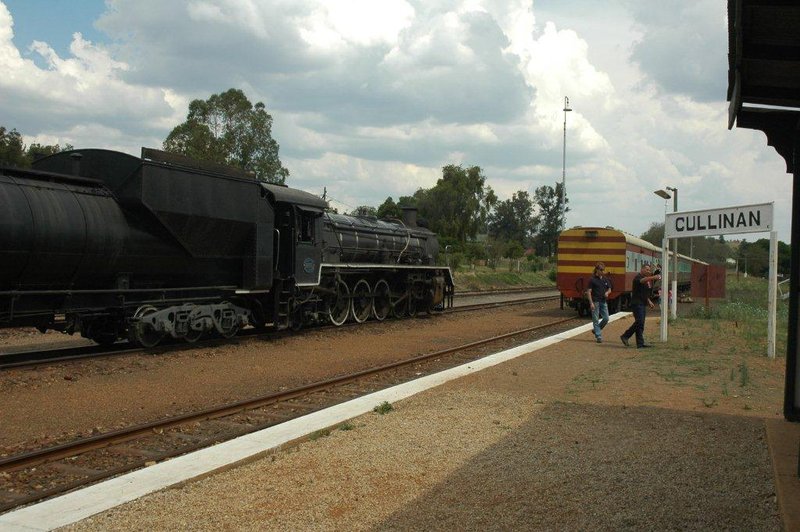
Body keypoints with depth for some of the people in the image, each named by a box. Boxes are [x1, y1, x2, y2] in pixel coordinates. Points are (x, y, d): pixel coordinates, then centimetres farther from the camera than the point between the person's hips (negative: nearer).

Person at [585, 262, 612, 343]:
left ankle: (596, 330, 24)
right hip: (595, 302, -5)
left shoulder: (606, 279, 9)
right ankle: (598, 336, 3)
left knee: (606, 319, 2)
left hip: (603, 302, 5)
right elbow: (588, 292, -9)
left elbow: (609, 289, 19)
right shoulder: (592, 280, -7)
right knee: (596, 320, -1)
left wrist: (607, 292, -5)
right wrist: (591, 303, -15)